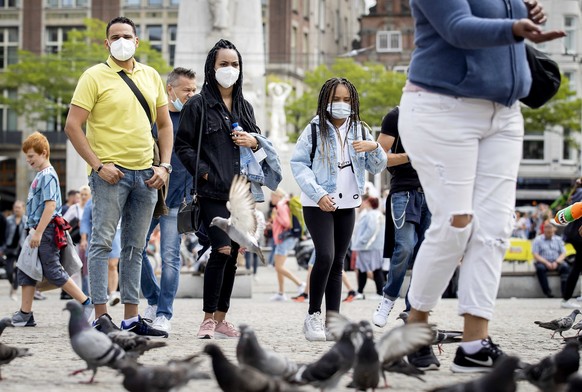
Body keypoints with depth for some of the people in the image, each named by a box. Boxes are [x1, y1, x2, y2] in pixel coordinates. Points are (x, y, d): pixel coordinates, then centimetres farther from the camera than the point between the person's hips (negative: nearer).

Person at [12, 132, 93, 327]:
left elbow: (50, 205, -22)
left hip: (47, 230, -10)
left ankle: (86, 303, -1)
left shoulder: (48, 175, -13)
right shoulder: (39, 175, 16)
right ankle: (25, 315, 9)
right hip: (38, 231, 10)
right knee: (25, 271, 7)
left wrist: (38, 232, -24)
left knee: (53, 272, -7)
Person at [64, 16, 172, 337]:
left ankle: (131, 318, 15)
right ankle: (100, 316, -6)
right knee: (102, 241, -7)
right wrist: (98, 165, -14)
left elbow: (164, 124, 18)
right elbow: (72, 126, -8)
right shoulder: (95, 76, -3)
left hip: (146, 174, 5)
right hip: (111, 172, -5)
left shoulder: (151, 76, 12)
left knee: (135, 247, 10)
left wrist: (164, 165, 5)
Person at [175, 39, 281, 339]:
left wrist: (254, 142, 0)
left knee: (232, 255, 8)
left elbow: (259, 141, 24)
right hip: (213, 193, -6)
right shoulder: (198, 105, 0)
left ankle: (221, 318, 15)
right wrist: (203, 172, -13)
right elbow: (182, 146, -2)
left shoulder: (244, 107, 17)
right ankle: (208, 319, -9)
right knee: (222, 249, -17)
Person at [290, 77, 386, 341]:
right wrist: (318, 194, -17)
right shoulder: (315, 129, -4)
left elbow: (377, 168, 9)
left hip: (347, 204, 5)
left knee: (338, 262, 7)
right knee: (325, 256, -18)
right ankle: (313, 315, -5)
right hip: (318, 204, -5)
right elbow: (298, 163, -7)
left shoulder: (359, 130, 8)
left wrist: (374, 148, -12)